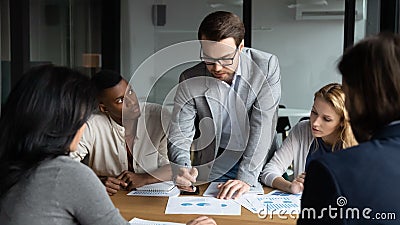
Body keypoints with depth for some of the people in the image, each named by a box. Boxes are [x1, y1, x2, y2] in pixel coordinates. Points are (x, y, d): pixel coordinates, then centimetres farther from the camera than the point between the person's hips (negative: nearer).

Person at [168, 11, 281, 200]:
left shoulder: (266, 66, -13)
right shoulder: (190, 80, -10)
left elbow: (262, 127, -17)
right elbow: (179, 133, -7)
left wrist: (246, 177, -25)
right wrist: (181, 167, -28)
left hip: (258, 163, 0)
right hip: (213, 167, 1)